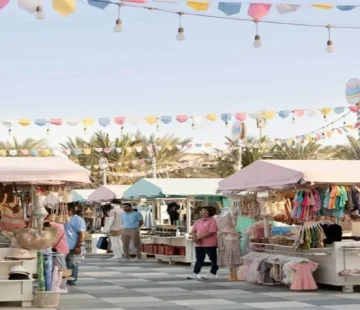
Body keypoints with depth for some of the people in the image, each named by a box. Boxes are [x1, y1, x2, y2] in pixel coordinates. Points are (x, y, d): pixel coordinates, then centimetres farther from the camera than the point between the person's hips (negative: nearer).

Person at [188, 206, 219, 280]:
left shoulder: (213, 221, -9)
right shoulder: (198, 221, 15)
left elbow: (211, 232, -19)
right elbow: (193, 231, 11)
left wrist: (199, 237, -20)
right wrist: (195, 238, -12)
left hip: (210, 244, -7)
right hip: (199, 244, 7)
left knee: (213, 259, 2)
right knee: (199, 260, 9)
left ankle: (213, 274, 9)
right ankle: (195, 274, 11)